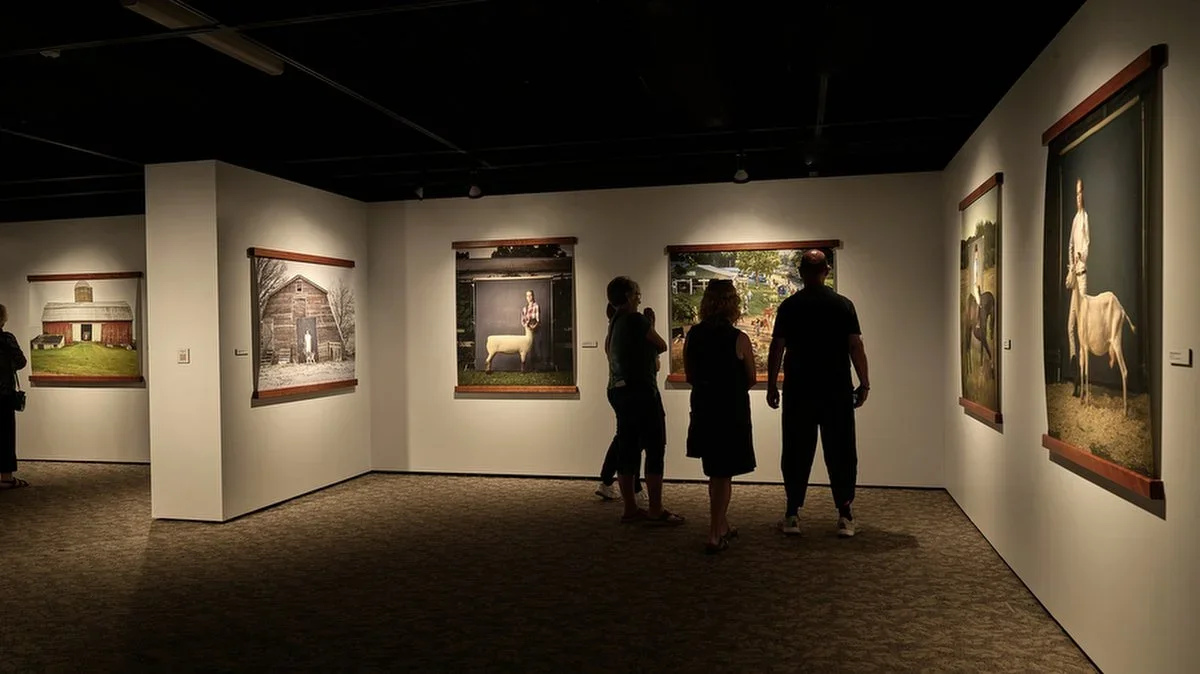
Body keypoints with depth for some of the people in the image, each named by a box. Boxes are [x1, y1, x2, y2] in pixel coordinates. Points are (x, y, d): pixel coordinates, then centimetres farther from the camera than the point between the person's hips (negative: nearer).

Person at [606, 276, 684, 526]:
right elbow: (661, 346, -4)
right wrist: (651, 324, 10)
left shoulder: (614, 324, 13)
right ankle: (656, 510, -3)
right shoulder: (636, 320, -11)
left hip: (618, 390, 9)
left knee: (627, 449, 10)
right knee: (655, 449, -4)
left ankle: (630, 508, 15)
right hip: (640, 391, -9)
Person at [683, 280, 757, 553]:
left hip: (703, 409, 4)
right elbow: (751, 379, -4)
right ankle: (715, 535, 7)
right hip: (731, 411, -4)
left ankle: (722, 525, 31)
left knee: (715, 471, 20)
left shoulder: (693, 336, -4)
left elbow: (690, 376, 4)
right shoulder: (739, 339, -15)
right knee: (723, 474, 6)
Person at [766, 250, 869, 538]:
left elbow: (777, 349, -2)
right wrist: (864, 383, 5)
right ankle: (845, 516, 8)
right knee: (840, 452, 7)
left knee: (796, 452, 6)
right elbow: (856, 346, -3)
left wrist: (772, 386, 5)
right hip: (837, 391, 0)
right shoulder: (844, 305, -1)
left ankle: (793, 514, 9)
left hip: (798, 391, 0)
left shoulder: (789, 306, -1)